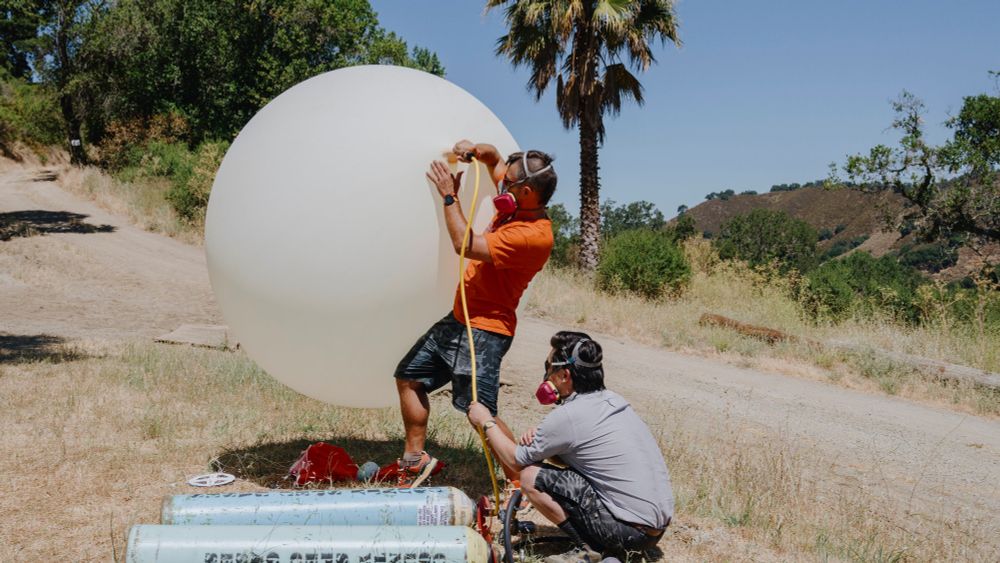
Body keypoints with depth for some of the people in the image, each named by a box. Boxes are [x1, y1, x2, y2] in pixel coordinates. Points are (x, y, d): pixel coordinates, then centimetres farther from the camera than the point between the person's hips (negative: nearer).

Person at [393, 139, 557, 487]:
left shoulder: (534, 235, -24)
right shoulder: (515, 205, 4)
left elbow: (466, 245, -25)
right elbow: (494, 158, 22)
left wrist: (449, 197, -16)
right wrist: (475, 151, 0)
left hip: (484, 330, -10)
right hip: (458, 318, 10)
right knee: (408, 377, 16)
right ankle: (415, 459, 27)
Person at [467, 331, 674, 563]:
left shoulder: (567, 416, -15)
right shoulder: (613, 400, 9)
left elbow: (515, 461, 0)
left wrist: (487, 423, 14)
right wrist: (541, 436, 5)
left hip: (631, 531, -8)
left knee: (530, 477, -7)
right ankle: (595, 541, 13)